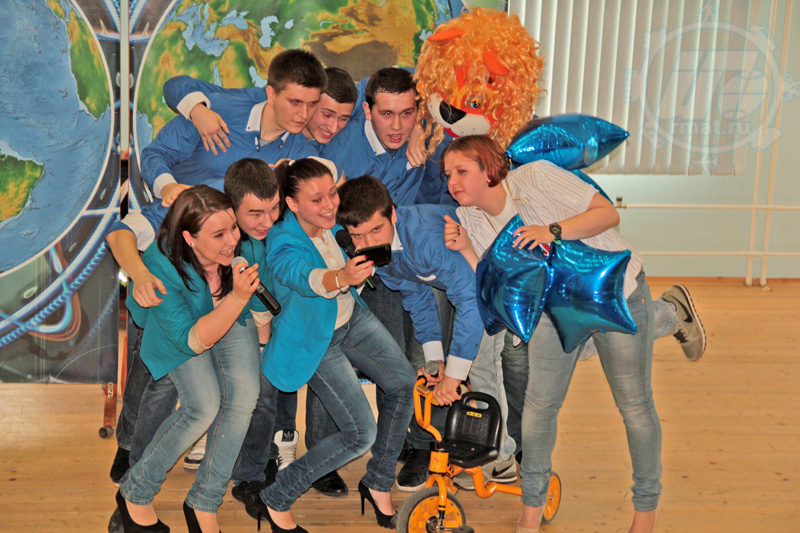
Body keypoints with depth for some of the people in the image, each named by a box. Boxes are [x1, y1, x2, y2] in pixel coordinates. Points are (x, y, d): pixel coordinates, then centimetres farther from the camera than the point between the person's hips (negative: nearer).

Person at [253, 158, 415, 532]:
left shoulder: (333, 221, -15)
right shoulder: (283, 248, -35)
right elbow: (306, 277, -56)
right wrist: (342, 277, -77)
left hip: (351, 318, 7)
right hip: (315, 340, -7)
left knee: (403, 384, 2)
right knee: (361, 435, -10)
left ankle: (378, 483, 21)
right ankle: (276, 500, 5)